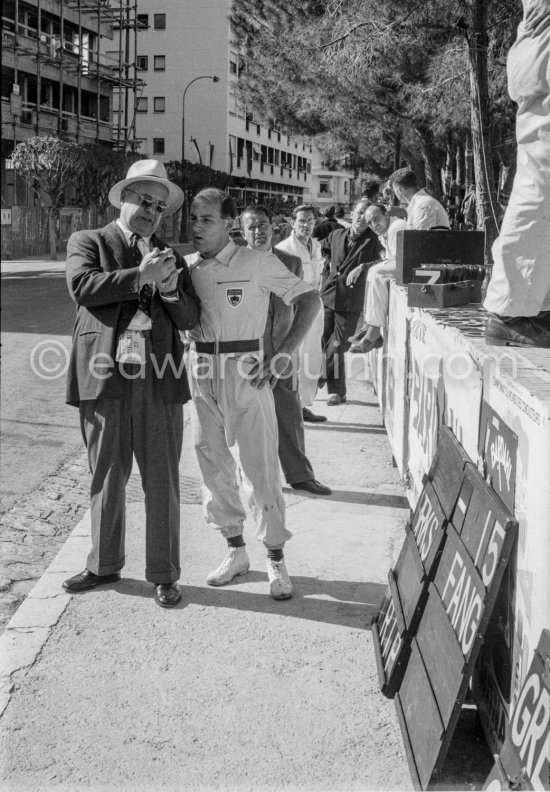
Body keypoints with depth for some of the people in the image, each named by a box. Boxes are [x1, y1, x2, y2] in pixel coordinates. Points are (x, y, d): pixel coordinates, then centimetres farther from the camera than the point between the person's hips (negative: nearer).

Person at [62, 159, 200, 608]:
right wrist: (140, 276, -15)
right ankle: (104, 566, 28)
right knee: (106, 478, 11)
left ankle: (164, 574, 15)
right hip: (105, 378, -1)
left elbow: (190, 319, 9)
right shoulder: (88, 242, 9)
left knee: (163, 483, 4)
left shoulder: (170, 257, 17)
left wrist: (170, 288, -10)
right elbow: (82, 285, -11)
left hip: (160, 382, 2)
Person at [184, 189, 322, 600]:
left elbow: (310, 299, -4)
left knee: (260, 467, -2)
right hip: (201, 376, 5)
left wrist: (284, 353, -10)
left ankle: (276, 559, 10)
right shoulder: (186, 266, 7)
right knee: (213, 466, 11)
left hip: (246, 374, -5)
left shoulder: (259, 263, -7)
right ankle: (235, 550, 26)